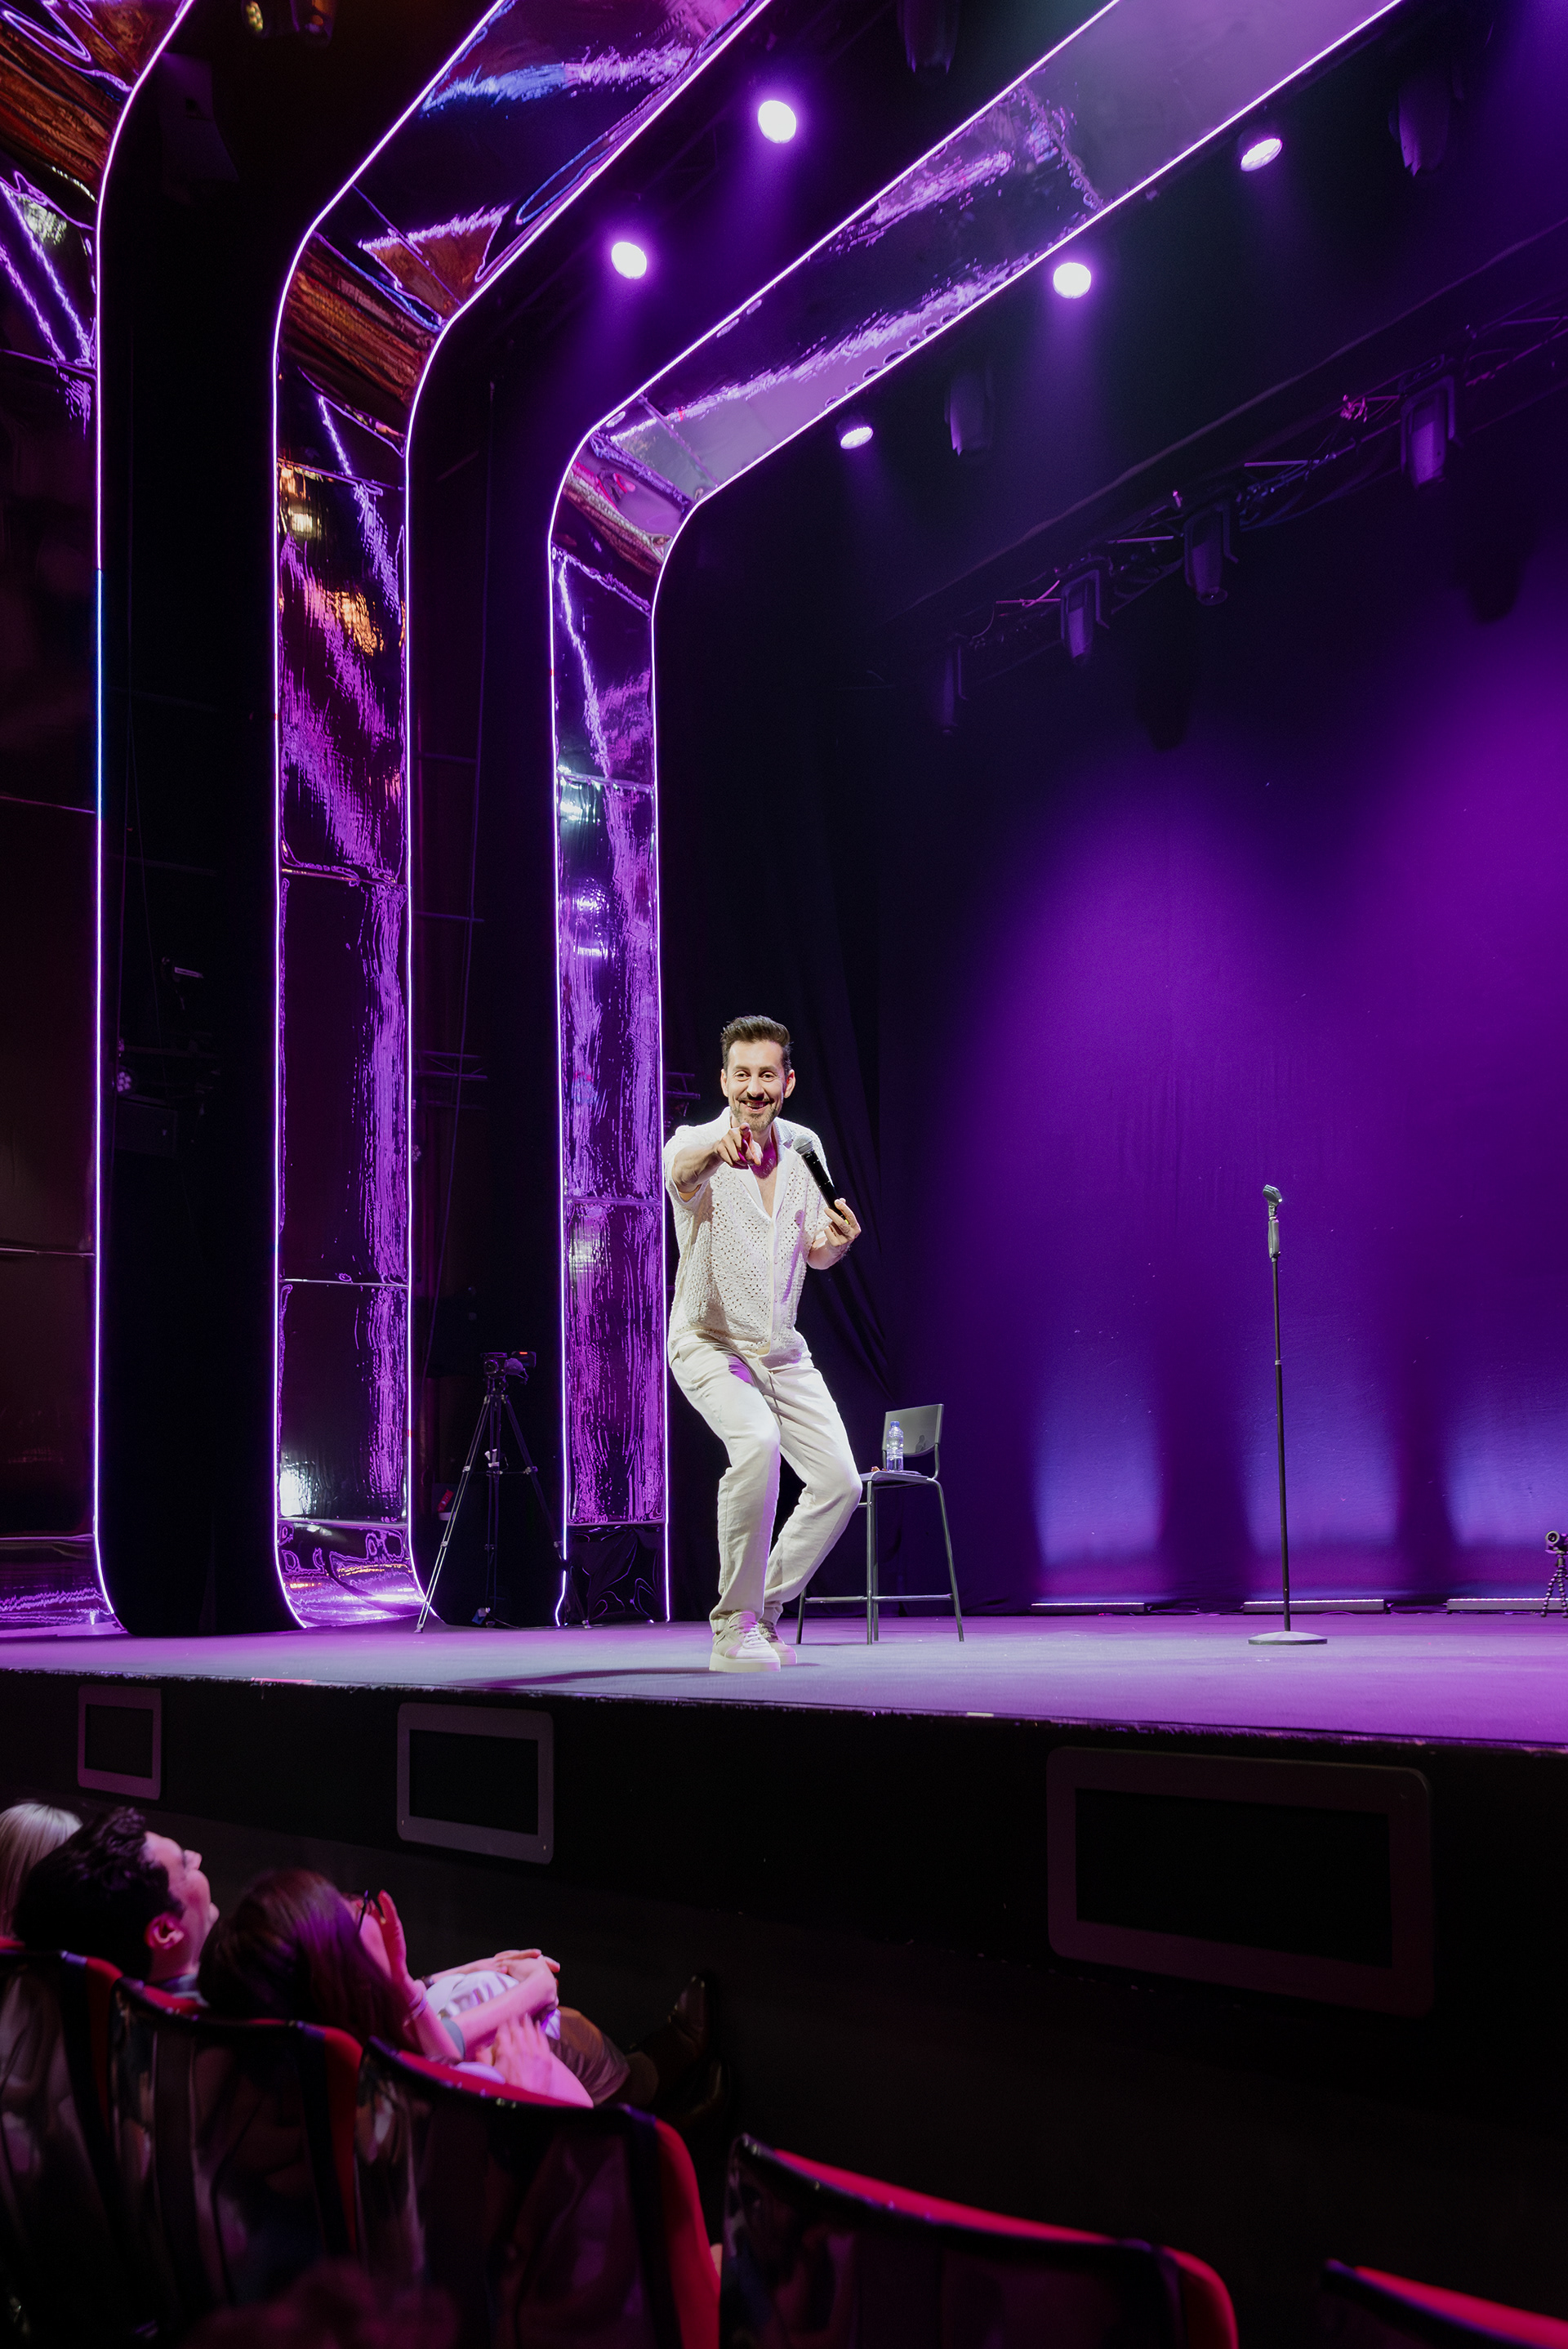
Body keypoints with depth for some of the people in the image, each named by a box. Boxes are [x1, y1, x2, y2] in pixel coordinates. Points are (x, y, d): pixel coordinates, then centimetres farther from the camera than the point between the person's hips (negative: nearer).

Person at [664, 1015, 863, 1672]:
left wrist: (836, 1241, -12)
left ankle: (766, 1606, 18)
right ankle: (734, 1625, -20)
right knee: (757, 1442, -32)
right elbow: (681, 1174, -42)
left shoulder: (804, 1147, 3)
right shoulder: (698, 1145, -15)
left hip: (782, 1349, 6)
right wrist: (716, 1148, -66)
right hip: (709, 1342, -6)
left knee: (840, 1481, -2)